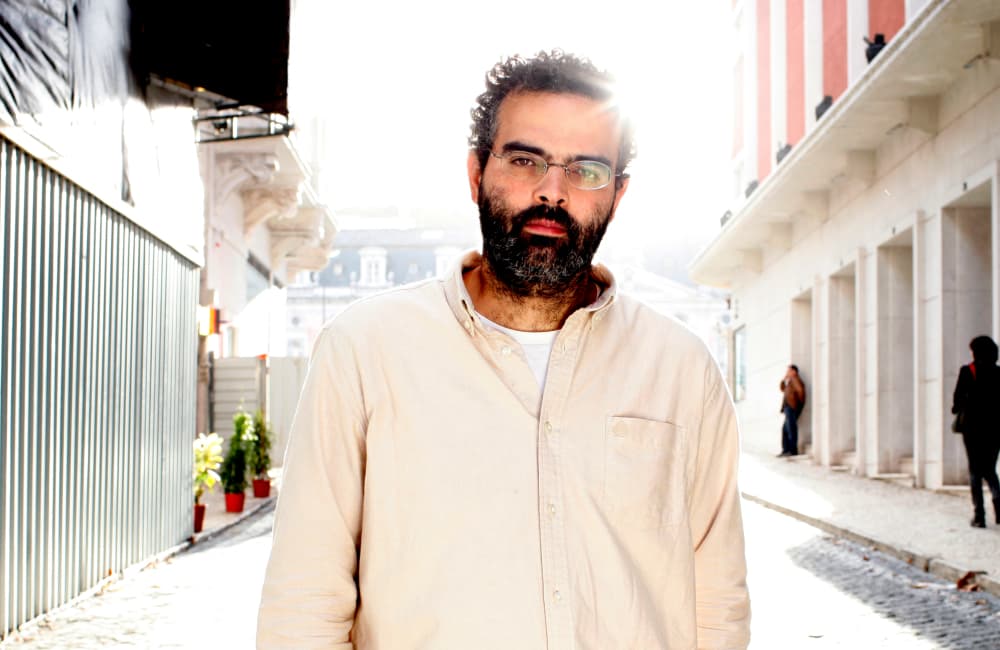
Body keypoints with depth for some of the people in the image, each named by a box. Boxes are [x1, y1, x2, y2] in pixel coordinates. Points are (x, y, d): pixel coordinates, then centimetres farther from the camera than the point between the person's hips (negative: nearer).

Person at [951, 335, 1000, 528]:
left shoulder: (967, 372, -6)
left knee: (975, 471, 4)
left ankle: (979, 515, -2)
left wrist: (957, 409, 14)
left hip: (973, 426, -2)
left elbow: (958, 399, -7)